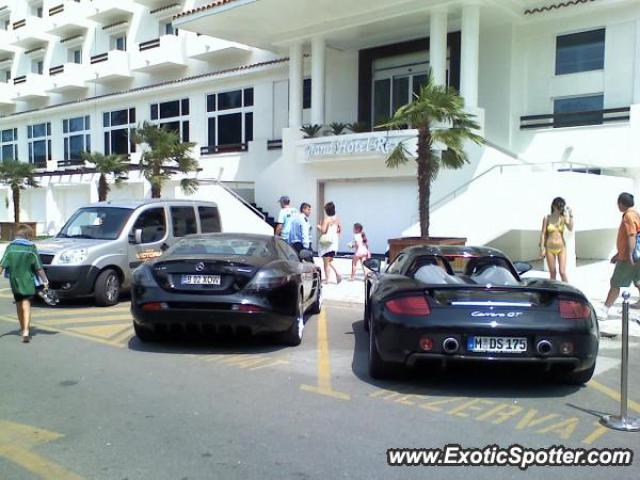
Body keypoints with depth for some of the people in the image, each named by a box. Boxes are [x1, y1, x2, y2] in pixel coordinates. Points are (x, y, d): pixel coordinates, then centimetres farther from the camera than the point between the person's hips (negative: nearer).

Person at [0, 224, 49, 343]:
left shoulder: (11, 247, -1)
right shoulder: (31, 248, -6)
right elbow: (39, 268, -5)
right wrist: (45, 281, 2)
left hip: (14, 282, 3)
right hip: (27, 281, -3)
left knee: (19, 305, 19)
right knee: (26, 305, -6)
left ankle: (22, 329, 34)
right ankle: (26, 332, -21)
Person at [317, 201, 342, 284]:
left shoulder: (326, 219, -16)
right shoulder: (337, 219, 4)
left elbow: (323, 230, -22)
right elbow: (340, 229, 12)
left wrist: (319, 227, -3)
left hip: (326, 243, -7)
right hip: (334, 242, 7)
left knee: (326, 262, 2)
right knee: (329, 261, 21)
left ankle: (327, 279, 5)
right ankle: (337, 274, 7)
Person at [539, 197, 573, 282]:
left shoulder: (563, 218, 1)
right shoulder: (547, 218, 0)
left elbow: (570, 228, -16)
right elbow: (543, 233, 0)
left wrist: (570, 216, -22)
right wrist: (542, 248, -4)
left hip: (561, 247, 0)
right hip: (550, 248, 0)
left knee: (562, 272, -7)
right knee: (553, 273, 5)